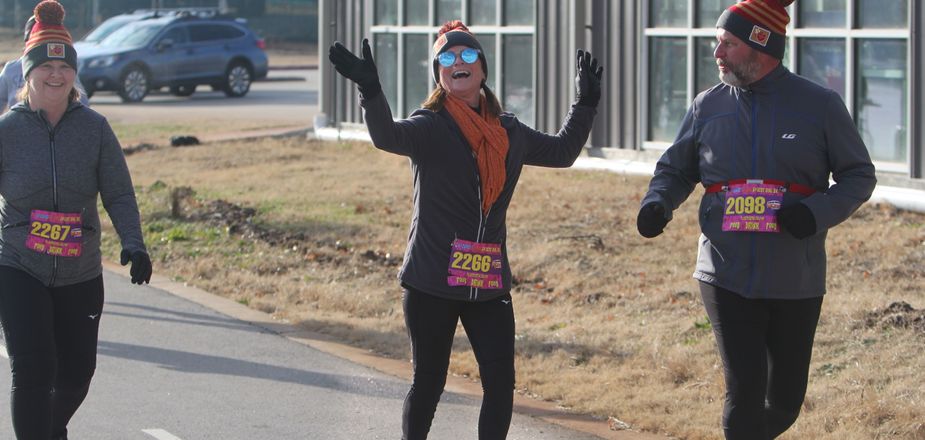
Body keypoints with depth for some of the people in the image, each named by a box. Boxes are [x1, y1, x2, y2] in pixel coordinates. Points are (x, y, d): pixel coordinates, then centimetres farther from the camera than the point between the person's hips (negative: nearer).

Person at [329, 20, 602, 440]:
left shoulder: (509, 132, 11)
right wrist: (370, 89, -45)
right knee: (428, 380, 4)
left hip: (489, 280, 4)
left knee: (501, 382, -1)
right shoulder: (429, 126, -4)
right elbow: (387, 136, -27)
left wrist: (586, 103, 24)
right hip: (432, 280, -4)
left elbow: (561, 151, 29)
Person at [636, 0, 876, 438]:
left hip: (796, 282, 0)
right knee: (744, 393, -8)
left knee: (785, 400, 9)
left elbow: (859, 175, 3)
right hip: (727, 278, 0)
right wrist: (657, 202, -7)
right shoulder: (708, 106, 5)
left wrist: (819, 212, -15)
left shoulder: (820, 105, -2)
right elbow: (675, 168, 16)